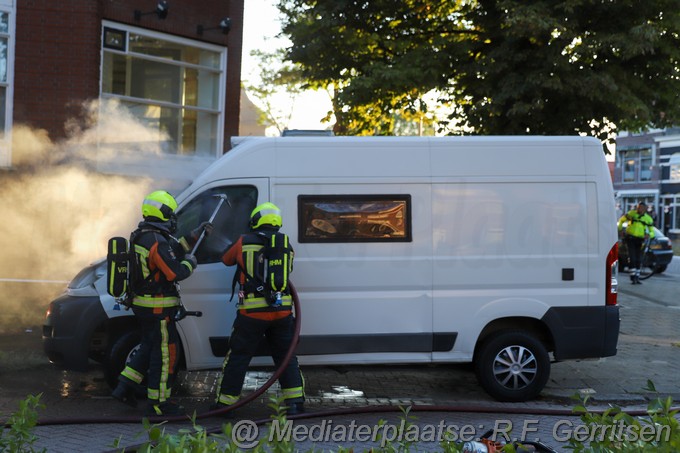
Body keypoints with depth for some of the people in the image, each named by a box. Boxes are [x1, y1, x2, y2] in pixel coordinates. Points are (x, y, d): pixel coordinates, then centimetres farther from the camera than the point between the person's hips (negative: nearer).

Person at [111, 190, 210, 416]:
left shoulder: (140, 236, 10)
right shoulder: (157, 241, -22)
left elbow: (172, 253, 20)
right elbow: (176, 273, -23)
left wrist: (193, 236, 19)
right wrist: (190, 263, -4)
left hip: (143, 304, 10)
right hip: (158, 308, -10)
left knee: (149, 347, 23)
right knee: (165, 353, 0)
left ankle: (124, 389, 23)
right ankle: (157, 403, 7)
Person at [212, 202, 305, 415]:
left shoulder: (243, 243, -3)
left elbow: (226, 259, 14)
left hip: (252, 312, -3)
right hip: (282, 311, 3)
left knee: (237, 357, 8)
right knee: (286, 357, 14)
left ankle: (225, 402, 14)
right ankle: (295, 401, 11)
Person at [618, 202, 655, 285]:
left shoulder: (648, 219, 1)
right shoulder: (631, 213, -2)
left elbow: (652, 232, 3)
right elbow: (621, 220, 12)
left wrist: (649, 235, -20)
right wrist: (619, 228, -2)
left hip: (639, 240, 2)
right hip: (630, 238, -2)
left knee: (638, 259, 5)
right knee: (632, 258, -12)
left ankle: (637, 277, 15)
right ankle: (633, 276, -9)